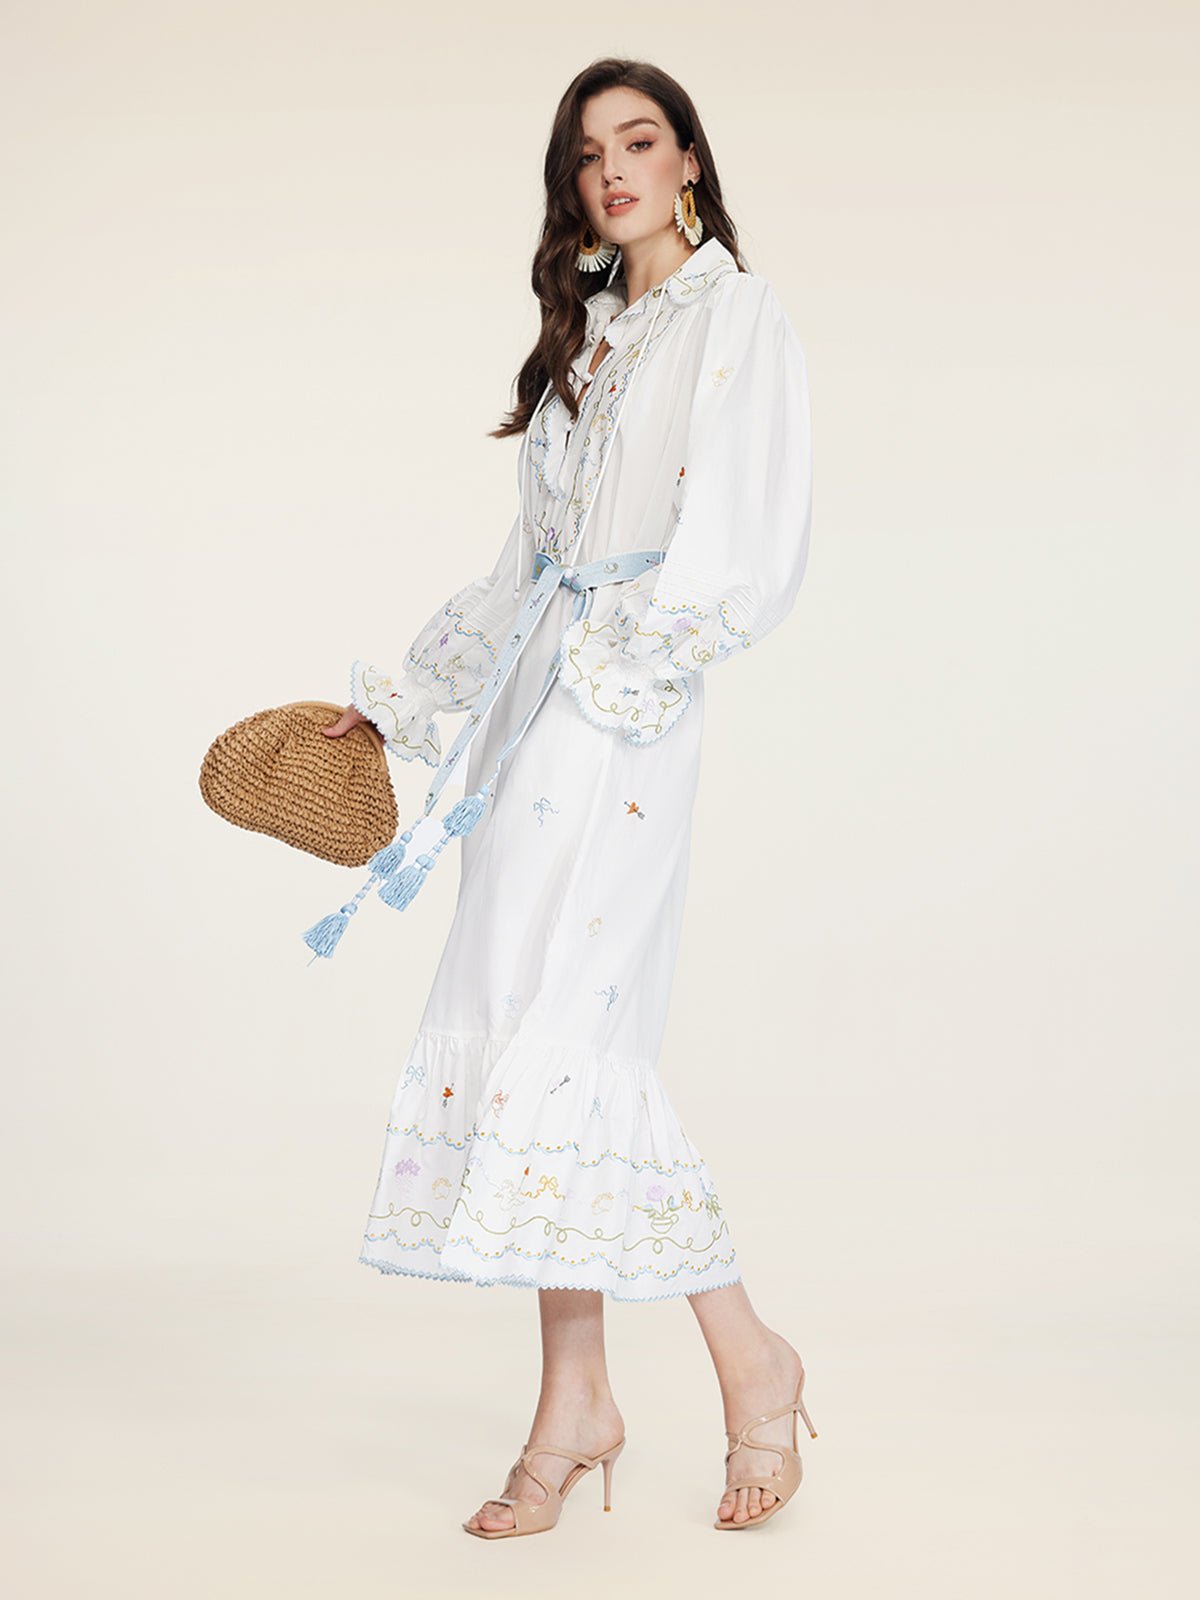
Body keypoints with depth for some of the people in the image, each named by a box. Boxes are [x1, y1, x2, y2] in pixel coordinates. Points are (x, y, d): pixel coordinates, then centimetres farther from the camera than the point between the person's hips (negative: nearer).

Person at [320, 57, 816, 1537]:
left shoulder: (737, 320, 0)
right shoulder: (582, 336, 22)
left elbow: (753, 551, -10)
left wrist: (618, 654, -15)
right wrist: (403, 697, 24)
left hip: (627, 708, -7)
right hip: (534, 697, 8)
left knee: (564, 1022, -14)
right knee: (517, 1015, 3)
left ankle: (750, 1358, 2)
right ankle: (578, 1399, 10)